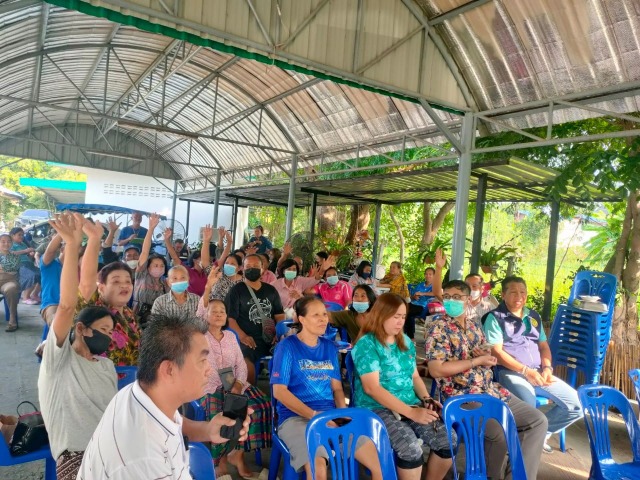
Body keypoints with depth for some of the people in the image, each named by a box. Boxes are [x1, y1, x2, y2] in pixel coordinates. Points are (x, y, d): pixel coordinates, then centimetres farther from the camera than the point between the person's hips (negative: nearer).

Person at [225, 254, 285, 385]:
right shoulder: (236, 291, 5)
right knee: (247, 364, -33)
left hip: (270, 339, 4)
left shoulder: (271, 290, 18)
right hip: (248, 340, -4)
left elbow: (279, 315, 18)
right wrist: (242, 336, -18)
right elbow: (229, 317, -3)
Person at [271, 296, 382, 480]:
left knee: (380, 462, -8)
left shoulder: (330, 347, 13)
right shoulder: (287, 346, -4)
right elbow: (279, 391, -10)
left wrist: (343, 413, -6)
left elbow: (336, 387, 14)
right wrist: (314, 415, -18)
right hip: (295, 417, -5)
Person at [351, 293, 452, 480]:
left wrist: (426, 399, -1)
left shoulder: (406, 342, 12)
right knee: (411, 447, -30)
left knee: (447, 440, -13)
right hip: (377, 409, -6)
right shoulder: (366, 344, -11)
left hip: (411, 405, 7)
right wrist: (410, 412, -22)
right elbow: (371, 388, -18)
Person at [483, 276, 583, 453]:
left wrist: (547, 368, -2)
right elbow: (496, 352, -10)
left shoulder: (534, 316, 19)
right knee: (529, 406, -33)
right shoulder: (495, 317, -3)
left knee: (576, 404, -5)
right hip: (511, 373, -7)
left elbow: (544, 346, 19)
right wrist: (526, 371, -16)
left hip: (539, 372, 7)